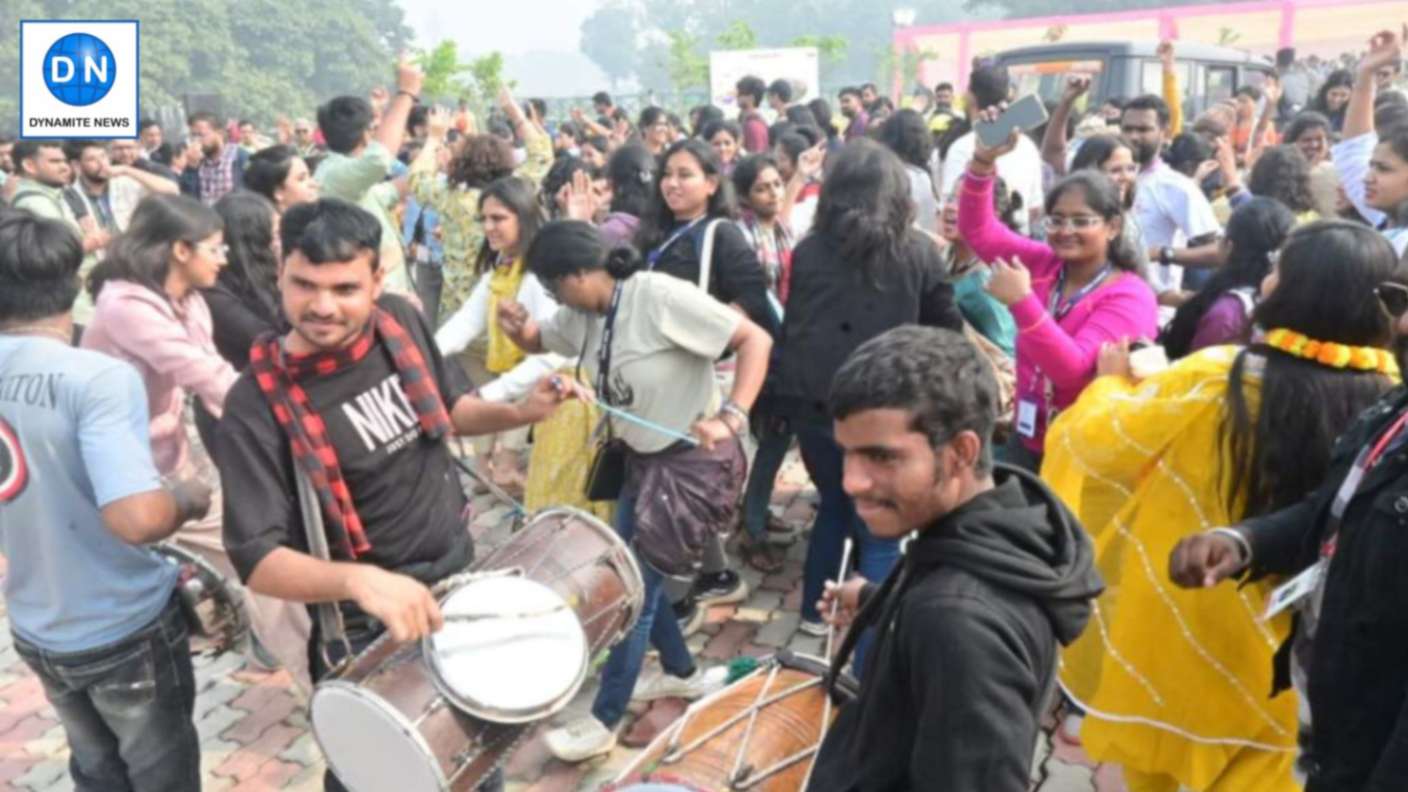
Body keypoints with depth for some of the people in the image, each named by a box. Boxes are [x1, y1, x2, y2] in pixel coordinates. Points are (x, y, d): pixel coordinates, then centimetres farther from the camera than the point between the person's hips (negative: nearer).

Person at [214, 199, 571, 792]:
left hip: (461, 580, 5)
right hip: (366, 631, -5)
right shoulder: (257, 406, -25)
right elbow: (256, 558, -27)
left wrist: (521, 413, -11)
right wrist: (356, 580, -45)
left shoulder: (400, 321, -11)